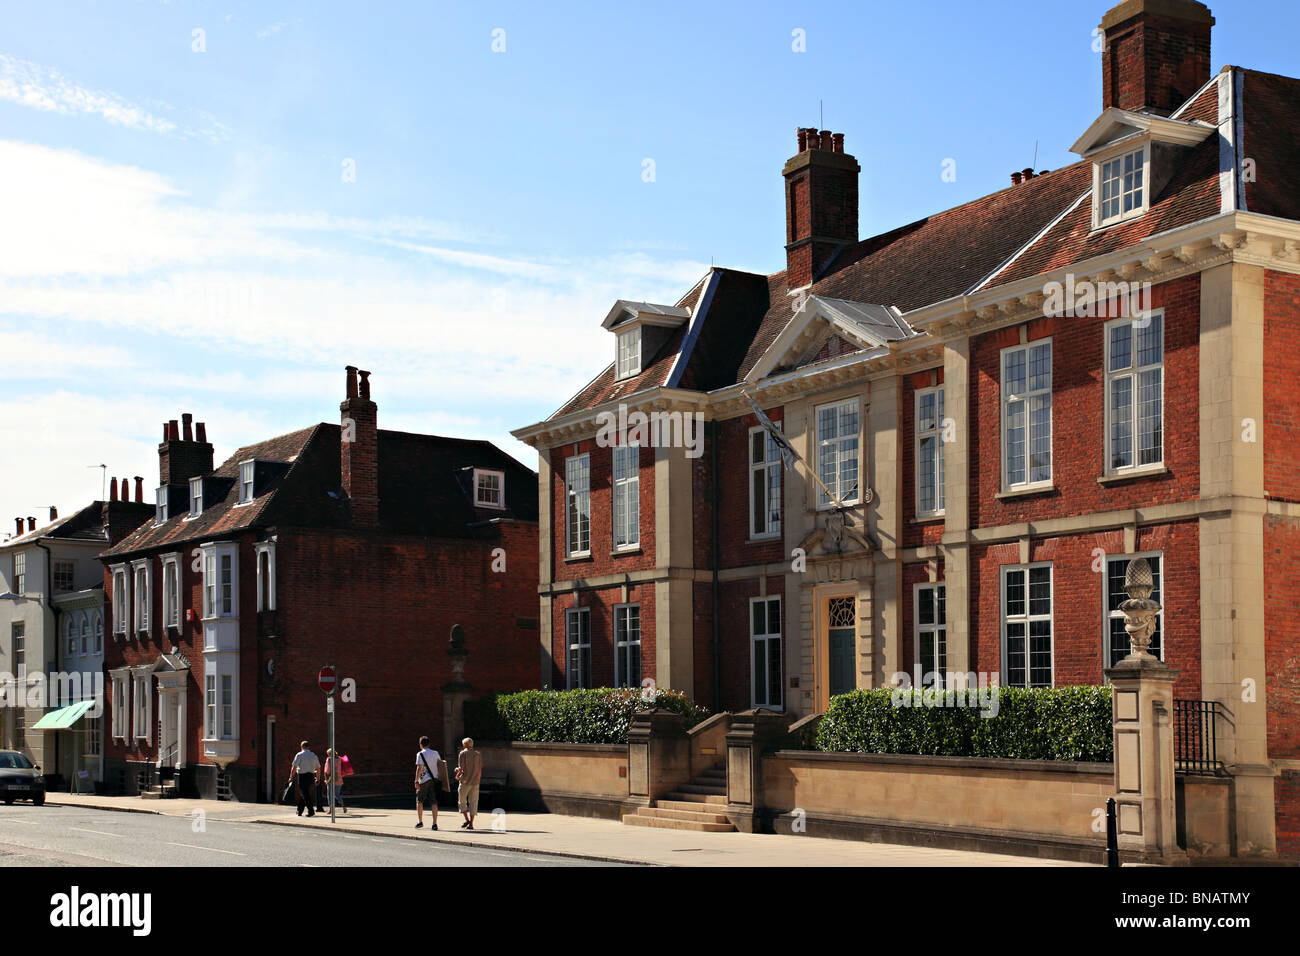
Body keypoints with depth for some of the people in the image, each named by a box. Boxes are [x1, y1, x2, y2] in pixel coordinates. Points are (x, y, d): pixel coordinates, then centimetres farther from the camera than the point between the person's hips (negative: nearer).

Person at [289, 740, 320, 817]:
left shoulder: (299, 755, -3)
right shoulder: (313, 755, 11)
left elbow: (294, 767, -8)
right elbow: (318, 768, 12)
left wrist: (291, 777, 0)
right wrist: (318, 779, 19)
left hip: (302, 776, -5)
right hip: (311, 776, 5)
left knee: (304, 794, -5)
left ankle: (311, 810, -15)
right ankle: (299, 811, 22)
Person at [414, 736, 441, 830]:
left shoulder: (420, 754, -6)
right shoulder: (435, 753, 9)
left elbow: (419, 768, -13)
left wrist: (416, 781, -13)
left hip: (424, 780, -4)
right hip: (434, 779, 4)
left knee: (419, 801, 13)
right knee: (434, 802, 1)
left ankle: (420, 821, 12)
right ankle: (434, 823, -6)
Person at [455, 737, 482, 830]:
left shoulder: (463, 753, -4)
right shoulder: (478, 754, 8)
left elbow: (461, 768, -11)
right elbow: (480, 769, 8)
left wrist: (457, 775, 7)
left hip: (465, 781, -4)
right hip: (475, 781, 4)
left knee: (462, 801, 9)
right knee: (473, 802, 5)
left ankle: (467, 819, -5)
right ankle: (471, 824, 2)